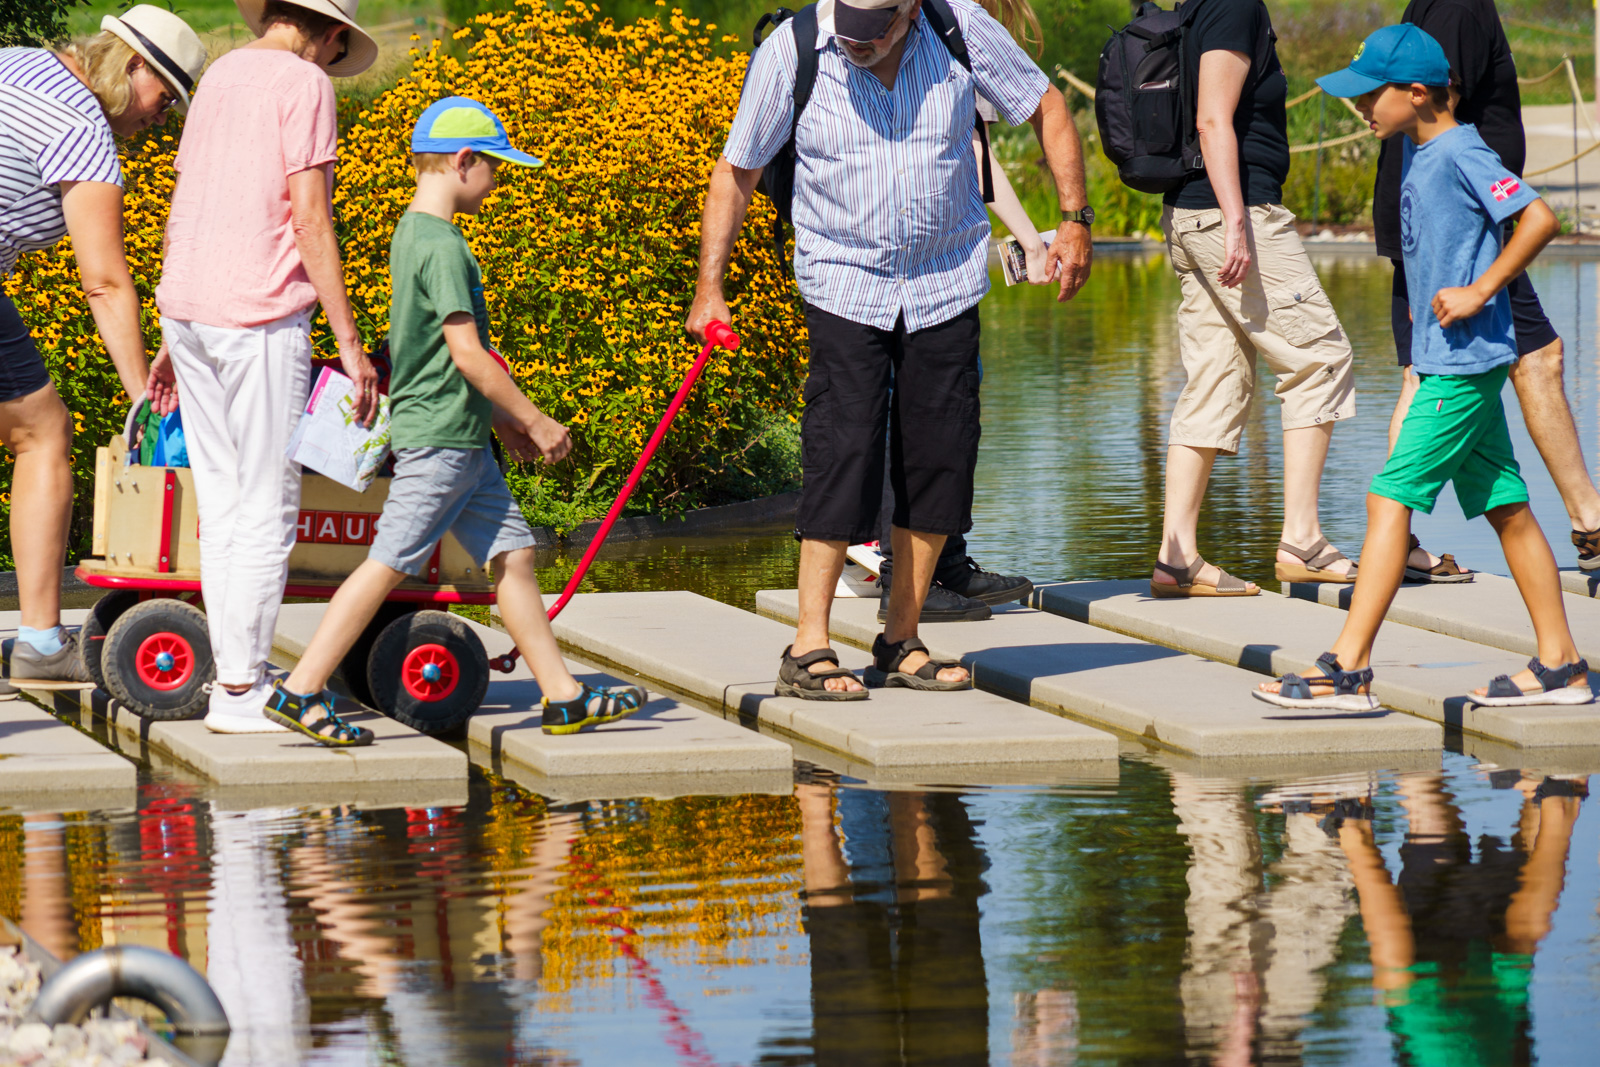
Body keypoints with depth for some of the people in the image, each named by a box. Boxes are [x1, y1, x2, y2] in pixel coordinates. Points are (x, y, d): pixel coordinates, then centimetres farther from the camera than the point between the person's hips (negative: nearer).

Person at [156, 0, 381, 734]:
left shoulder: (219, 77, 16)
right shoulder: (305, 84, -7)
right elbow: (309, 220, -13)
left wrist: (172, 335, 27)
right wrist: (350, 342, -11)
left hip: (189, 310, 8)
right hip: (259, 316, -8)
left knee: (222, 503, 11)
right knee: (267, 508, -3)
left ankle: (233, 670, 13)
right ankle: (239, 688, -4)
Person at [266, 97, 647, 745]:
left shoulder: (412, 235, 14)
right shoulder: (442, 248, -16)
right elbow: (466, 352, -19)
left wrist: (501, 418, 23)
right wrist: (536, 421, -12)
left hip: (460, 440, 10)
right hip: (438, 439, -10)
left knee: (513, 553, 10)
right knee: (388, 563, -8)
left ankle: (563, 697, 13)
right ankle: (299, 691, -5)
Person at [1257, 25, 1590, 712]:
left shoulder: (1461, 153, -14)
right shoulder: (1419, 151, 13)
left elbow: (1538, 219, -22)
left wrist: (1478, 293, -20)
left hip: (1464, 362, -10)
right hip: (1448, 360, 10)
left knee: (1391, 499, -12)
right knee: (1505, 506, 11)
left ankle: (1348, 670, -14)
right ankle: (1558, 666, 15)